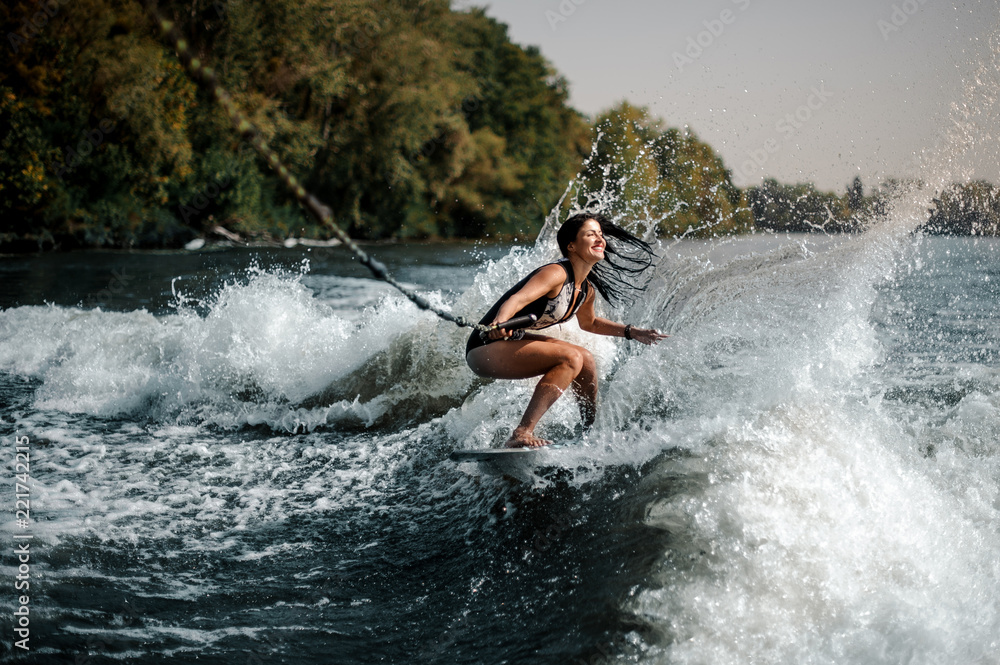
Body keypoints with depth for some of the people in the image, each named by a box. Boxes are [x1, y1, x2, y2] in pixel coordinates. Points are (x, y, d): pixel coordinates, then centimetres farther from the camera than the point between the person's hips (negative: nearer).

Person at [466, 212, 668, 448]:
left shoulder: (586, 289, 7)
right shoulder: (557, 274, -21)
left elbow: (589, 323, 29)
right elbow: (517, 299, -36)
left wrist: (632, 332, 27)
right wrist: (499, 323, -56)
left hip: (512, 341, 10)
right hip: (486, 347, -10)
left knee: (585, 359, 15)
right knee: (570, 358, -23)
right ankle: (521, 434, -29)